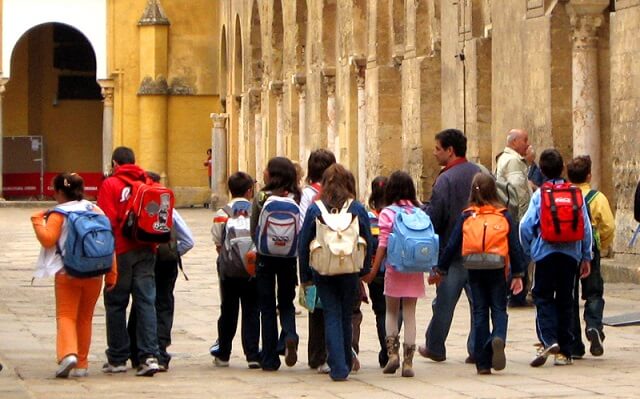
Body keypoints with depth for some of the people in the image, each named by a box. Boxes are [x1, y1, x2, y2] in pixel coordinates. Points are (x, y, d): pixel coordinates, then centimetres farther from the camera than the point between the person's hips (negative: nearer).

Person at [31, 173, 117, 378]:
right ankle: (81, 364, 18)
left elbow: (48, 239, -17)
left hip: (67, 274, -4)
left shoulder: (58, 214, -7)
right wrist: (111, 273, 7)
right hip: (94, 274, 4)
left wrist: (37, 220, -1)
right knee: (85, 318, 14)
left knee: (66, 315, -1)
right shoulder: (96, 211, 7)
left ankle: (68, 353, -25)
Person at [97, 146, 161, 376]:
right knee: (146, 302, 2)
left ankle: (117, 358, 10)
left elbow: (107, 221, -11)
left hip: (121, 251, -4)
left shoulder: (110, 185, -5)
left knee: (116, 304, 6)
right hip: (146, 251, 4)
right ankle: (149, 356, -9)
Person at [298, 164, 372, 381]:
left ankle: (338, 367, -6)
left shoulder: (314, 210, -3)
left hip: (323, 272, -1)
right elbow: (368, 243, 2)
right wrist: (364, 271, 12)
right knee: (346, 316, 16)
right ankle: (346, 362, 28)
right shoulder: (358, 209, -2)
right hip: (350, 272, 1)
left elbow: (303, 245, 0)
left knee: (332, 317, 3)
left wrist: (305, 276, 8)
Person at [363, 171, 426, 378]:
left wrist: (374, 270, -6)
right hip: (415, 269, 2)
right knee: (409, 314, 6)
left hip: (394, 268, -2)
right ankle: (408, 361, 3)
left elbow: (383, 244, -9)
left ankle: (392, 353, 0)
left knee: (391, 312, 14)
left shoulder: (387, 213, -6)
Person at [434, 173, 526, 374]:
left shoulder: (466, 217, 3)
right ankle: (498, 338, -25)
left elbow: (452, 245, 3)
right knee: (499, 308, 8)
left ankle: (483, 363, 6)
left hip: (474, 269, 1)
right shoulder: (504, 216, 3)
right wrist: (518, 274, 10)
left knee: (479, 312, 7)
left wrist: (441, 269, 12)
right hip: (497, 268, -1)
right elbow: (515, 246, 4)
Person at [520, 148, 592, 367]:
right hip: (571, 253, 2)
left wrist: (527, 251, 7)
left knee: (543, 298, 4)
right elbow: (586, 226, 3)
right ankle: (564, 351, 11)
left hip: (545, 253, -2)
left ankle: (548, 340, -19)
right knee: (565, 300, 9)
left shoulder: (539, 195, -5)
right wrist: (586, 257, 11)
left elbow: (526, 225, -9)